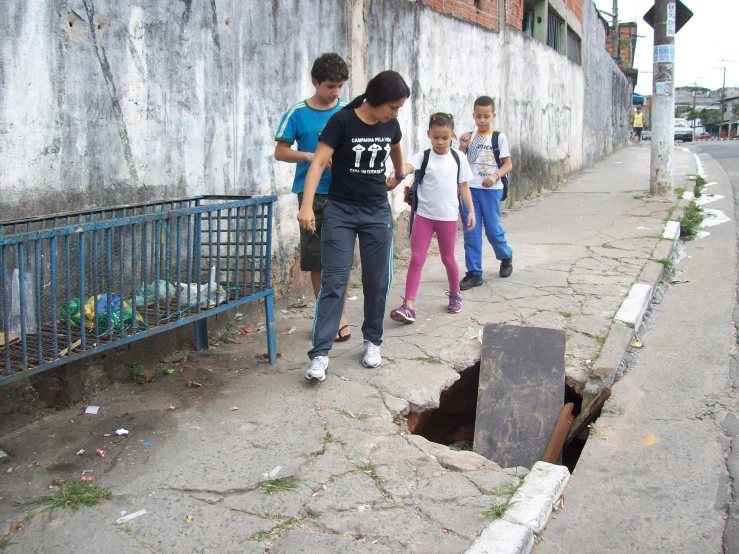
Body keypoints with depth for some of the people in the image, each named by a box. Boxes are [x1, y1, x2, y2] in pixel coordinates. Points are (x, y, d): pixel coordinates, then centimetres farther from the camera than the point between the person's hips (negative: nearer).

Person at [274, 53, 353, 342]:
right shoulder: (298, 113, 0)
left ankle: (340, 314, 15)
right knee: (317, 260, 6)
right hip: (312, 195, -1)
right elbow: (280, 151, 1)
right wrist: (310, 156, -14)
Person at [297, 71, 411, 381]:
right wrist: (307, 205, -31)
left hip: (377, 212, 4)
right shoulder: (342, 121, -13)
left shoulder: (390, 126, 2)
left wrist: (399, 177, 41)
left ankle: (372, 341, 25)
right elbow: (318, 162, -21)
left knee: (377, 281, 7)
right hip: (341, 210, -4)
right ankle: (320, 354, -7)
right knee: (334, 281, -8)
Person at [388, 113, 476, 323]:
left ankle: (455, 295, 37)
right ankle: (408, 306, -5)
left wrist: (471, 211, 5)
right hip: (424, 216, -1)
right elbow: (409, 166, -27)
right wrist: (397, 173, -48)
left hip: (448, 217, 1)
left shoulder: (458, 158, 1)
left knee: (448, 258, 14)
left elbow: (463, 186, 8)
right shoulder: (423, 156, -5)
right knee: (416, 259, -5)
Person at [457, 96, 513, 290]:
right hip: (470, 188, 3)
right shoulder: (469, 137, 8)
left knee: (492, 228, 2)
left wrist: (495, 176, -19)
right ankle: (474, 273, 7)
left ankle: (506, 257, 31)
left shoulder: (499, 137, -1)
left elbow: (508, 165, -1)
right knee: (471, 231, 2)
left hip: (491, 189, -3)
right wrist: (462, 146, -9)